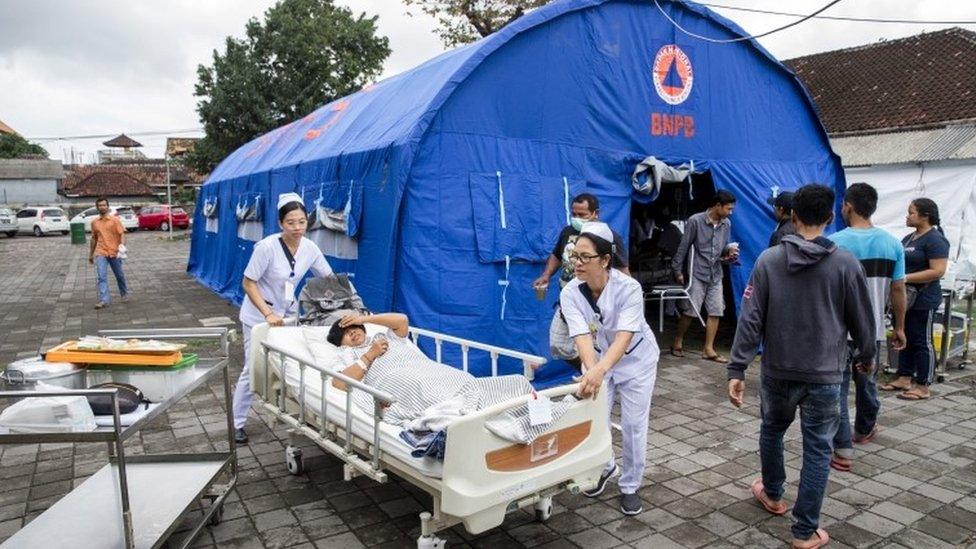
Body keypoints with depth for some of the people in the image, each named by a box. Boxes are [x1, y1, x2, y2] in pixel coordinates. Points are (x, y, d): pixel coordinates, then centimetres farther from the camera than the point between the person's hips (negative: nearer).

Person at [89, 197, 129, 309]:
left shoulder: (115, 219, -2)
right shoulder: (94, 222, 8)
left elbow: (122, 234, -9)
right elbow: (94, 238, 18)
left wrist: (122, 245, -28)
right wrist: (91, 254, 20)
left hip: (114, 253, -2)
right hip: (100, 253, 2)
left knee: (119, 276, 12)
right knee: (101, 277, -11)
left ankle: (124, 294, 32)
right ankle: (103, 300, -14)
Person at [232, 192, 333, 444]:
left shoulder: (309, 248, -10)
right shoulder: (267, 247, -25)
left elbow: (330, 278, 2)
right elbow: (248, 283, -19)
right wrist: (268, 314, -28)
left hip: (288, 313, 5)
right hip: (259, 315, -5)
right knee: (253, 369, -1)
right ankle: (237, 423, 16)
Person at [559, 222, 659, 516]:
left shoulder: (629, 288, -31)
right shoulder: (570, 293, -22)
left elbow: (625, 336, -42)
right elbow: (582, 336, -33)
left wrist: (600, 369, -58)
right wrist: (591, 370, -52)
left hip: (635, 360, -2)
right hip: (597, 361, 3)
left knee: (633, 425, 2)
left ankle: (630, 486, 24)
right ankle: (605, 467, 35)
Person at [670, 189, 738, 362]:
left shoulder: (726, 224, 5)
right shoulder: (695, 221, -11)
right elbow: (683, 247, -7)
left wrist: (729, 250, -6)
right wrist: (678, 271, -6)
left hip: (716, 275, 6)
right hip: (698, 274, -5)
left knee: (716, 312, 3)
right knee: (690, 311, -3)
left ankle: (708, 349, 11)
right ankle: (677, 343, 16)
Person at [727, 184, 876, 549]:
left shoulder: (769, 260, -7)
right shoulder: (846, 264, -8)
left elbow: (750, 319, -10)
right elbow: (862, 321, 2)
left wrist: (737, 369, -8)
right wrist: (866, 357, 21)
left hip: (777, 371, 1)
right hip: (824, 375, -1)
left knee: (772, 431, 23)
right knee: (817, 450, 8)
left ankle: (772, 495, 43)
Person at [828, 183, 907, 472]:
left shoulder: (834, 243, -14)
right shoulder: (893, 244, -1)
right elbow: (898, 290, 3)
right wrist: (899, 327, 13)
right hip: (874, 329, 5)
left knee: (837, 388, 3)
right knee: (867, 383, 23)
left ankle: (843, 451, 2)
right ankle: (864, 430, 45)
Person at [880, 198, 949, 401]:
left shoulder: (935, 240, -13)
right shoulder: (909, 238, 13)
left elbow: (938, 271, -21)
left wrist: (906, 278, -24)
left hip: (923, 300, -9)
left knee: (921, 341, -1)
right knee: (904, 338, 13)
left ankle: (923, 387, 7)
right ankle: (904, 379, 22)